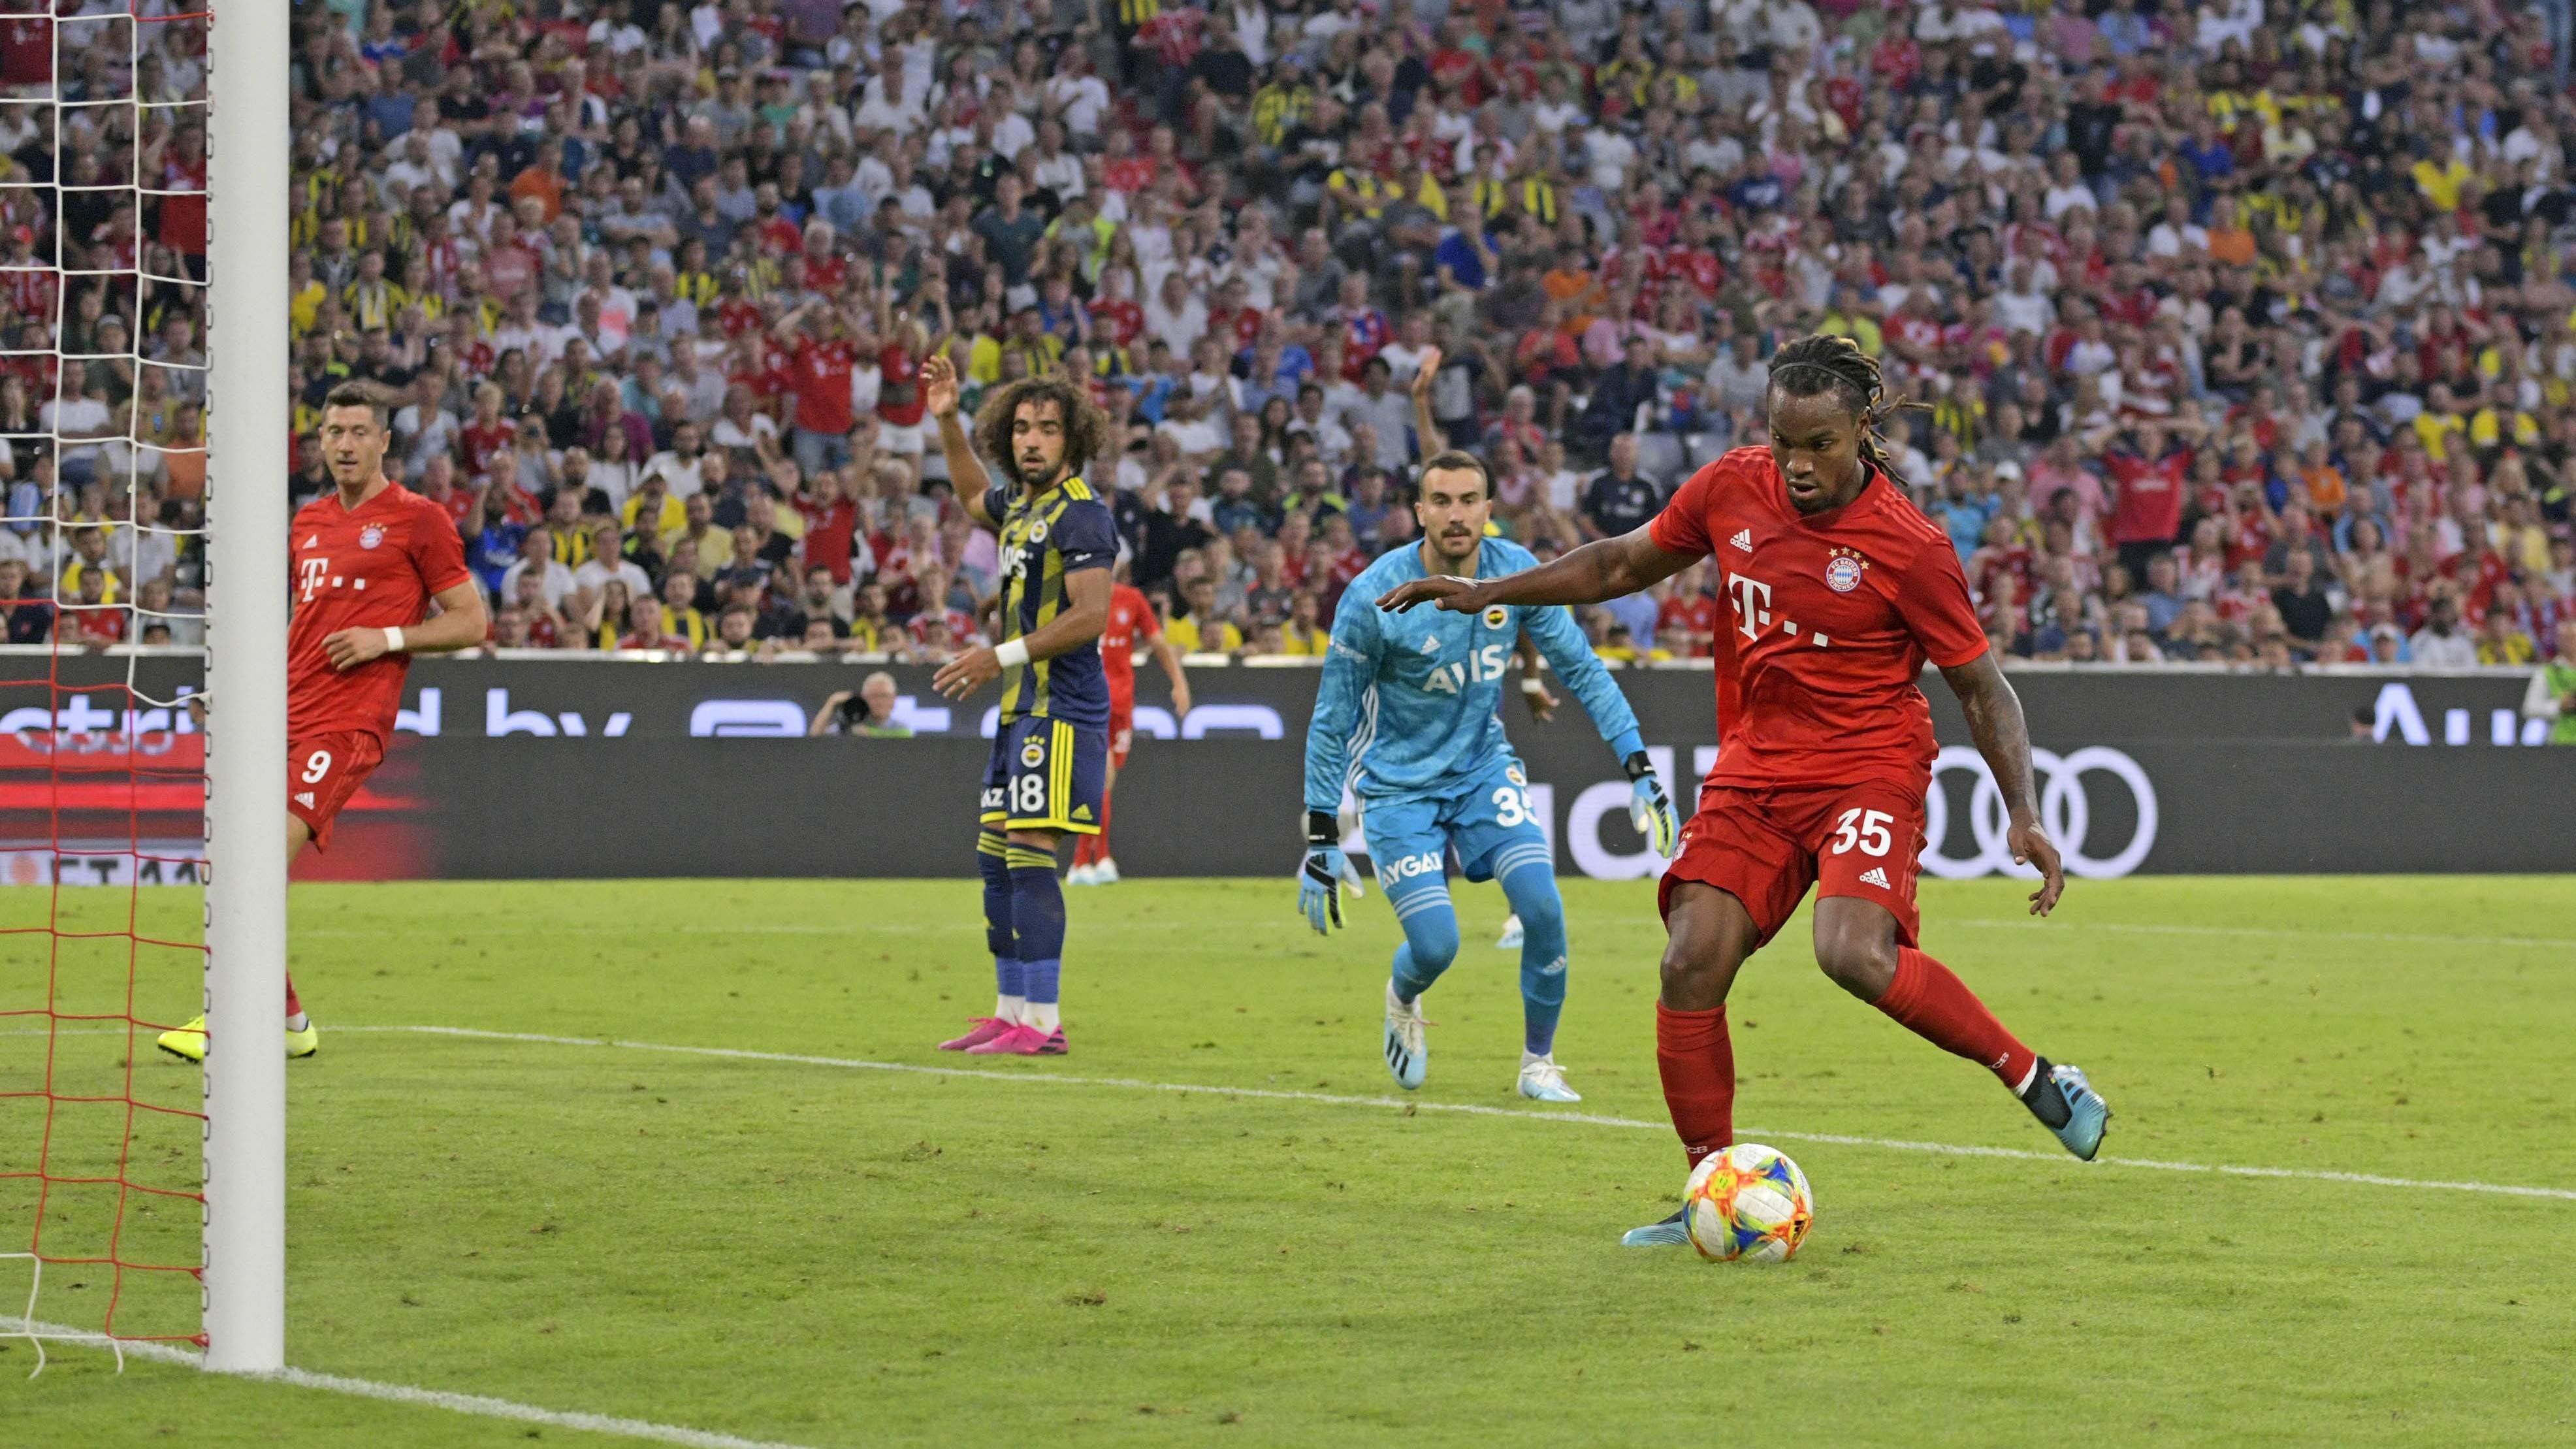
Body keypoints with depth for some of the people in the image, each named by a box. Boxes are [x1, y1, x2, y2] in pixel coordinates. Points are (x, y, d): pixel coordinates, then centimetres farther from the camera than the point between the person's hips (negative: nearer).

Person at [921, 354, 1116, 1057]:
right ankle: (1010, 1011, 19)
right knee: (996, 857, 13)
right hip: (1021, 709, 10)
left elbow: (1090, 615, -21)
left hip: (1060, 709, -10)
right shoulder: (1021, 500, 14)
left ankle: (1042, 1021, -14)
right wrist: (945, 420, 30)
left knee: (1029, 854, -14)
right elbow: (974, 498, 38)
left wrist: (1003, 655, -21)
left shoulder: (1080, 513, -13)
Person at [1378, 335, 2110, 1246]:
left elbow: (1981, 687, -4)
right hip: (1753, 770, 5)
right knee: (1690, 965, -10)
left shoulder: (1908, 546, -14)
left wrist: (2022, 815, -14)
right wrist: (1489, 592, 13)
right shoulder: (1733, 489, -1)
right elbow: (1625, 564, 17)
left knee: (1854, 953, -29)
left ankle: (2035, 1079, -10)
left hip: (1868, 769, -5)